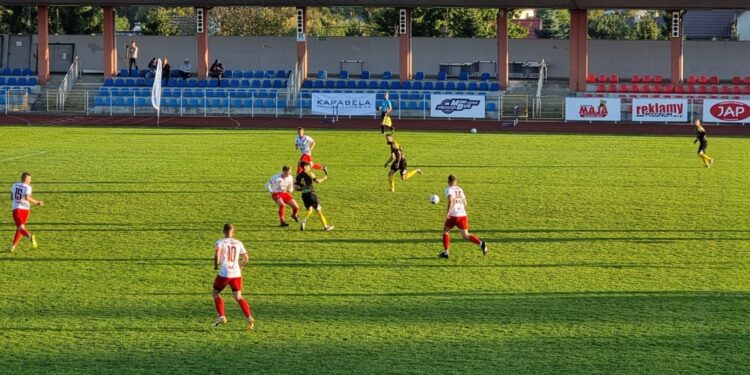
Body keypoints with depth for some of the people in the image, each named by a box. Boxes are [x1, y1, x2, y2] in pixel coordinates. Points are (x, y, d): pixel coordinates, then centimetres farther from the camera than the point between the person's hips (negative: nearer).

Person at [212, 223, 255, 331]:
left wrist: (216, 264, -3)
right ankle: (249, 317, -16)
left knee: (216, 293, 18)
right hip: (236, 274, 3)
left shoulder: (220, 242, -2)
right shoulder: (238, 243, 9)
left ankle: (221, 317, 10)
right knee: (238, 297, 4)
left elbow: (217, 253, -21)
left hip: (224, 274, -3)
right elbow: (246, 257, 9)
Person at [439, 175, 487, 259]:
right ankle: (481, 243, -19)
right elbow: (465, 203, 19)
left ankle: (445, 252, 14)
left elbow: (450, 200, -20)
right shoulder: (460, 189, 16)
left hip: (453, 215, -5)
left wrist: (448, 213, -21)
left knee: (445, 230, 18)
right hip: (463, 215, 5)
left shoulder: (449, 189, -2)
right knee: (465, 235, 6)